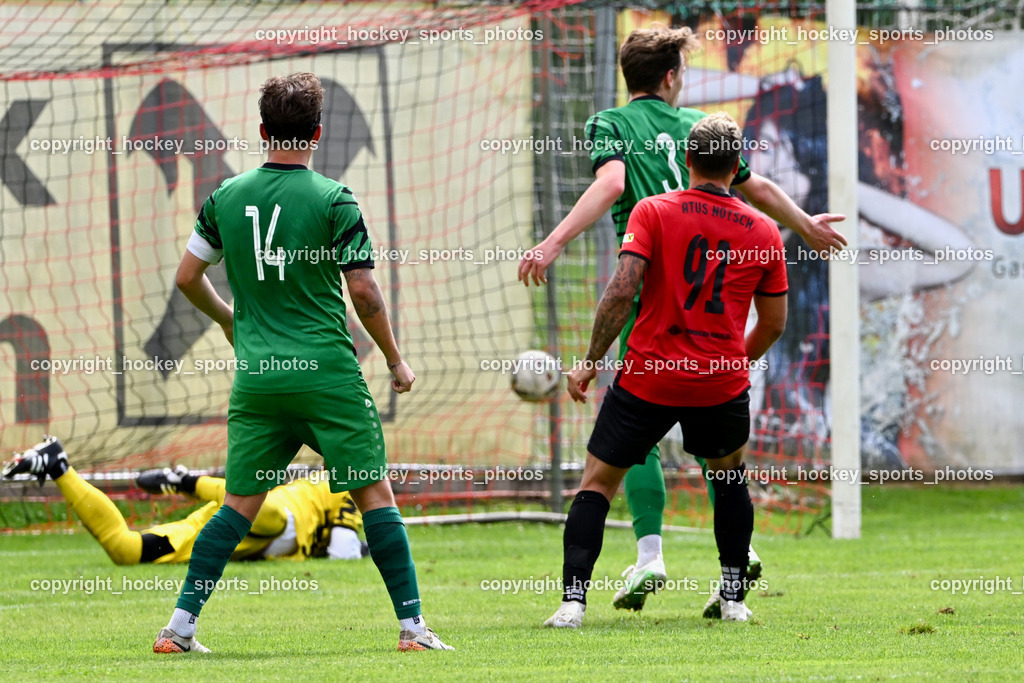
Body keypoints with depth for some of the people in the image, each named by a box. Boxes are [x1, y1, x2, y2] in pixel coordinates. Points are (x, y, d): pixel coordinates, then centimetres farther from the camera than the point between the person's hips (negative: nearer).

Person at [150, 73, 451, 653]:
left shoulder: (227, 197, 6)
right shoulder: (333, 200, -6)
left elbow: (188, 277, 12)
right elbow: (363, 291, -9)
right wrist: (396, 361, 4)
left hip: (257, 377, 4)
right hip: (328, 375, -4)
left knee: (239, 505, 10)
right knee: (375, 494, 3)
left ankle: (181, 625, 4)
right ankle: (412, 623, 0)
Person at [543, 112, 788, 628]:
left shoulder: (654, 212, -3)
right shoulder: (763, 232, 6)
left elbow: (621, 291, -13)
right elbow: (773, 323, 12)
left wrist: (591, 361, -4)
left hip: (648, 379, -2)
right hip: (723, 385, 2)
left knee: (596, 483, 8)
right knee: (729, 474, 28)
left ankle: (573, 600, -6)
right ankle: (733, 598, 25)